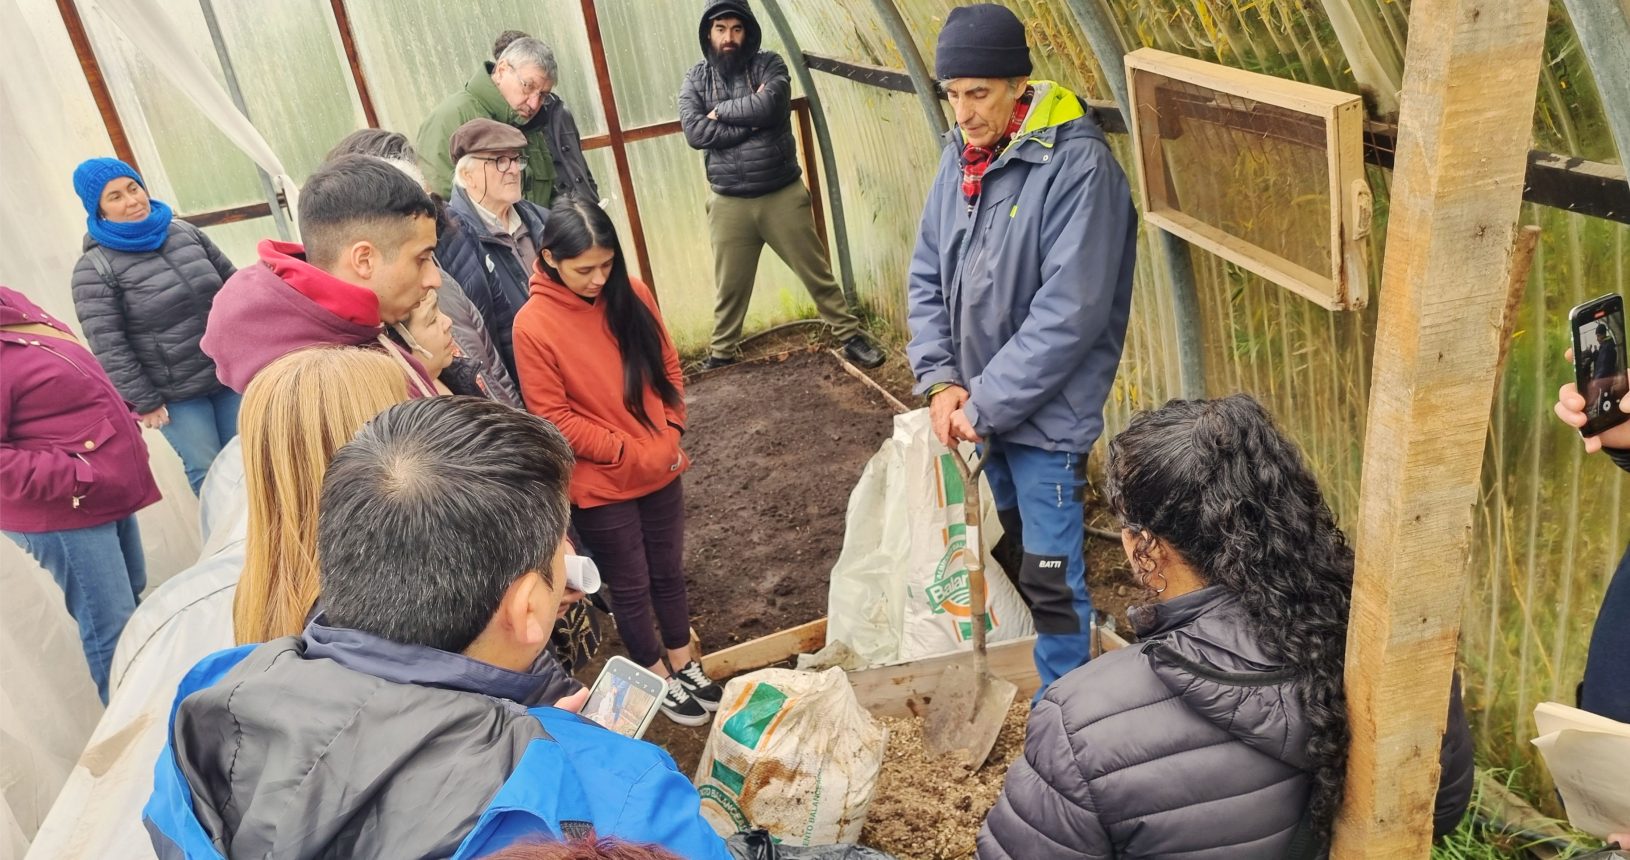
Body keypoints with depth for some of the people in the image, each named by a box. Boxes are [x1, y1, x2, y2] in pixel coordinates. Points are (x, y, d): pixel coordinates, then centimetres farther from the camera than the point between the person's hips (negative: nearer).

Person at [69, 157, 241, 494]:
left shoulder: (184, 232, 3)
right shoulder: (95, 269, -13)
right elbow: (108, 348, -15)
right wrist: (144, 402, -14)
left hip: (229, 374, 5)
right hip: (174, 394, -4)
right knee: (207, 469, 4)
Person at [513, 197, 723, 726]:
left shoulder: (632, 295, -5)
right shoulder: (533, 325, -17)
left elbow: (667, 366, 5)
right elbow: (552, 416, -15)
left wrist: (671, 433, -7)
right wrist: (629, 452, -17)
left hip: (662, 469, 4)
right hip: (600, 485, -4)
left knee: (669, 571, 20)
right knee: (631, 587, 14)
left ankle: (685, 665, 41)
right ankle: (660, 680, 35)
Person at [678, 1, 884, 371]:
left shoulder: (769, 65, 0)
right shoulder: (695, 78, 4)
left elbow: (768, 107, -20)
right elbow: (695, 132, -12)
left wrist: (721, 111, -8)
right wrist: (750, 120, -15)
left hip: (783, 195, -1)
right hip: (729, 204, 1)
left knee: (817, 272, 8)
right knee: (729, 286, 11)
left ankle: (851, 337, 20)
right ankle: (720, 355, 27)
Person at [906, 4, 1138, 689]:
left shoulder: (1078, 166, -19)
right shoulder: (961, 156, 2)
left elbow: (1069, 313, -23)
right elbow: (926, 277, 7)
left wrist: (984, 403, -18)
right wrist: (941, 380, -6)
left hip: (1044, 417, -7)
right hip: (977, 405, 7)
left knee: (1051, 580, 2)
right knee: (993, 553, 23)